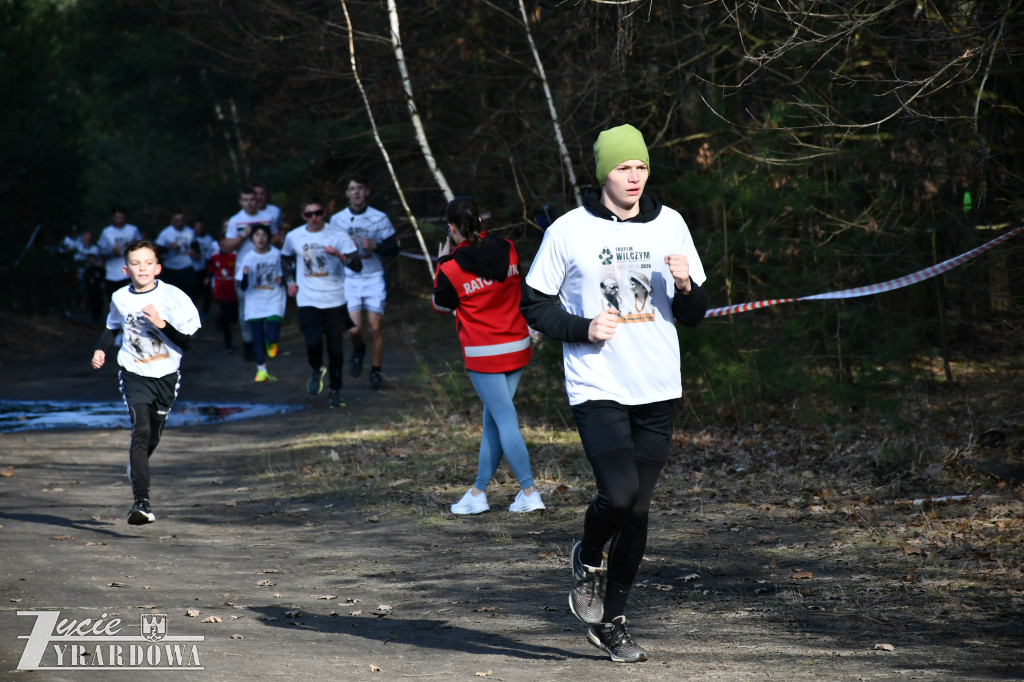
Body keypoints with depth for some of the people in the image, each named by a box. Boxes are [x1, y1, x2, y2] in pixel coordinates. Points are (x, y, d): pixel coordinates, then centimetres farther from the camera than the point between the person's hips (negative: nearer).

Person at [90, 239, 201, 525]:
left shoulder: (173, 297, -9)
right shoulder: (120, 298, 1)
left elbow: (186, 341, -11)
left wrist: (162, 324, -24)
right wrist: (100, 349, 8)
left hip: (166, 376, 1)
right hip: (134, 375, -1)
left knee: (153, 436, 14)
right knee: (141, 431, -19)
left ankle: (137, 471, 48)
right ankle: (141, 501, -26)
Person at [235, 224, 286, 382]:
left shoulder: (276, 255, -3)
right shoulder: (248, 257, -3)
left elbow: (285, 273, 12)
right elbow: (243, 287, -4)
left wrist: (281, 278, -11)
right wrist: (245, 275, -24)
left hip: (274, 302, -1)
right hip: (255, 303, 1)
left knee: (272, 336, -15)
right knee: (257, 338, 3)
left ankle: (271, 343, 23)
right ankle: (261, 369, 19)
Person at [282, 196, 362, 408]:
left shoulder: (338, 236, -4)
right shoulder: (293, 237, 4)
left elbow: (357, 266, -10)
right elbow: (287, 258, 26)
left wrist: (339, 255, -27)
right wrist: (290, 281, 13)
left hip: (334, 301, 0)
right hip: (307, 301, 0)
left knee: (336, 349, 1)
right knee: (313, 342, -19)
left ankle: (335, 390, 21)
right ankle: (317, 370, 14)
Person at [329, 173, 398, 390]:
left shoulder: (379, 218, 0)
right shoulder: (337, 219, 3)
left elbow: (393, 248, 2)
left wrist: (375, 246, -16)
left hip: (374, 279, -1)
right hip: (349, 280, 1)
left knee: (374, 329, -3)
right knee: (355, 328, -10)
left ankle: (376, 372, 14)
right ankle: (358, 350, 25)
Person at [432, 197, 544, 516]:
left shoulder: (452, 269, -15)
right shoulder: (508, 250, -2)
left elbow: (441, 305, 3)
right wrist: (478, 239, 18)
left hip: (484, 355, -6)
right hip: (518, 346, 6)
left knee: (505, 420, -3)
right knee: (492, 419, 13)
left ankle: (529, 492, -6)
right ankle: (478, 492, 21)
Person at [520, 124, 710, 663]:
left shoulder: (669, 225, 7)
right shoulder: (569, 231, -2)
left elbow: (694, 315, 12)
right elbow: (535, 305, 3)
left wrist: (686, 287, -10)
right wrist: (584, 328, -13)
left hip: (656, 393, 4)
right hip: (596, 390, -3)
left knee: (637, 509, 6)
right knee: (619, 493, -20)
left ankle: (612, 620, 20)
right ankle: (589, 558, 13)